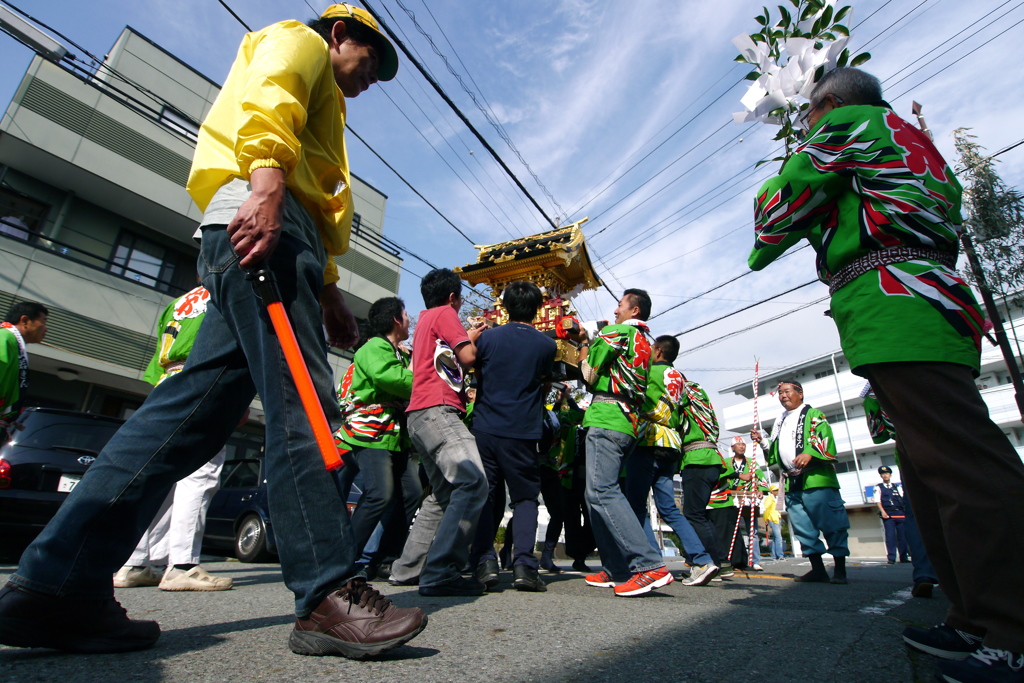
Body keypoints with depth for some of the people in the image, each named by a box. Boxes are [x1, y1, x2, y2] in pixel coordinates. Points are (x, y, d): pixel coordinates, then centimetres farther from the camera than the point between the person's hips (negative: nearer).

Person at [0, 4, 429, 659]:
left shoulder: (321, 99, 43)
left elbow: (312, 210, 33)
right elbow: (267, 97, -6)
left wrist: (327, 291, 22)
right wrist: (268, 187, -24)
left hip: (275, 224, 9)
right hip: (259, 215, -9)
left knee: (198, 405, -2)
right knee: (302, 402, -20)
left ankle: (57, 582, -2)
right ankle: (330, 593, -19)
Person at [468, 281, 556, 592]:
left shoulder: (487, 337, 0)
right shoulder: (547, 344, 0)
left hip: (485, 428, 1)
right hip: (523, 432, 0)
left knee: (482, 494, 10)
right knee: (525, 497, 10)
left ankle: (484, 562, 4)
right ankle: (523, 564, 0)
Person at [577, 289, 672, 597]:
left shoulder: (617, 332, -1)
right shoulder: (645, 344, 25)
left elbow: (590, 374, -3)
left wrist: (584, 347, 15)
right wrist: (589, 343, 27)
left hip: (606, 418, -10)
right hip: (627, 422, 10)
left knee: (601, 491, -17)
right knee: (598, 494, 12)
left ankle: (650, 566, -22)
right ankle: (616, 569, 13)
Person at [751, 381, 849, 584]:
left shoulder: (813, 414, 4)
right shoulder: (780, 422, 22)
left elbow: (824, 438, -12)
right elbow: (775, 452, 26)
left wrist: (809, 453, -26)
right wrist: (762, 440, 9)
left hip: (815, 478, -7)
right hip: (791, 482, 7)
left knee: (831, 524, -3)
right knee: (803, 528, 7)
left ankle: (840, 570, 6)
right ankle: (818, 569, 14)